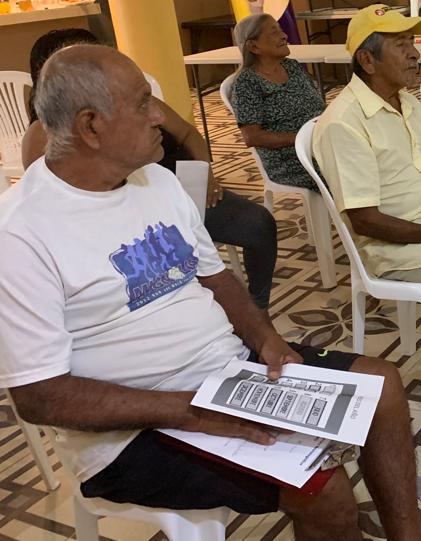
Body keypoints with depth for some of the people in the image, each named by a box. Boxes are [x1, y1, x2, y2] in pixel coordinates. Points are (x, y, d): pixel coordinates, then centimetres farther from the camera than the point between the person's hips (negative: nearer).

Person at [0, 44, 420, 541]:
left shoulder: (157, 178, 6)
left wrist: (266, 340, -5)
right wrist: (188, 410, -26)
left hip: (232, 363, 8)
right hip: (136, 428, -8)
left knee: (380, 381, 4)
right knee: (321, 486, -24)